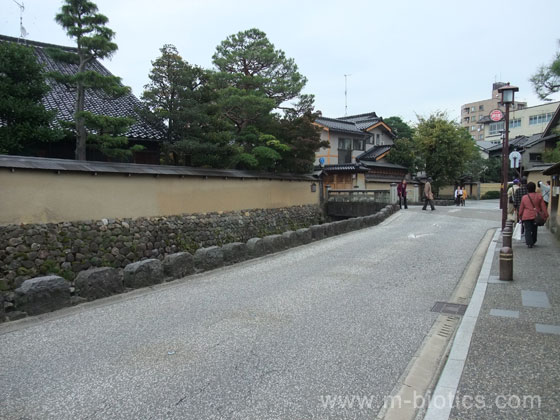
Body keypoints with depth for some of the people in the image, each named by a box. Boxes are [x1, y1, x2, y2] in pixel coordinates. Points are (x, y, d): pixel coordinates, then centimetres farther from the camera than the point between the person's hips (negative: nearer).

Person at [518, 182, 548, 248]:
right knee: (534, 230, 18)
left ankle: (529, 243, -14)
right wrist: (545, 215, 4)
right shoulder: (539, 196, -2)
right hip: (536, 216, 2)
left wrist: (520, 216, 15)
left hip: (526, 216, -2)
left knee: (528, 230, 0)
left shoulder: (524, 197, -2)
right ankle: (533, 242, 30)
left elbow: (521, 208, 5)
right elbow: (543, 207, -1)